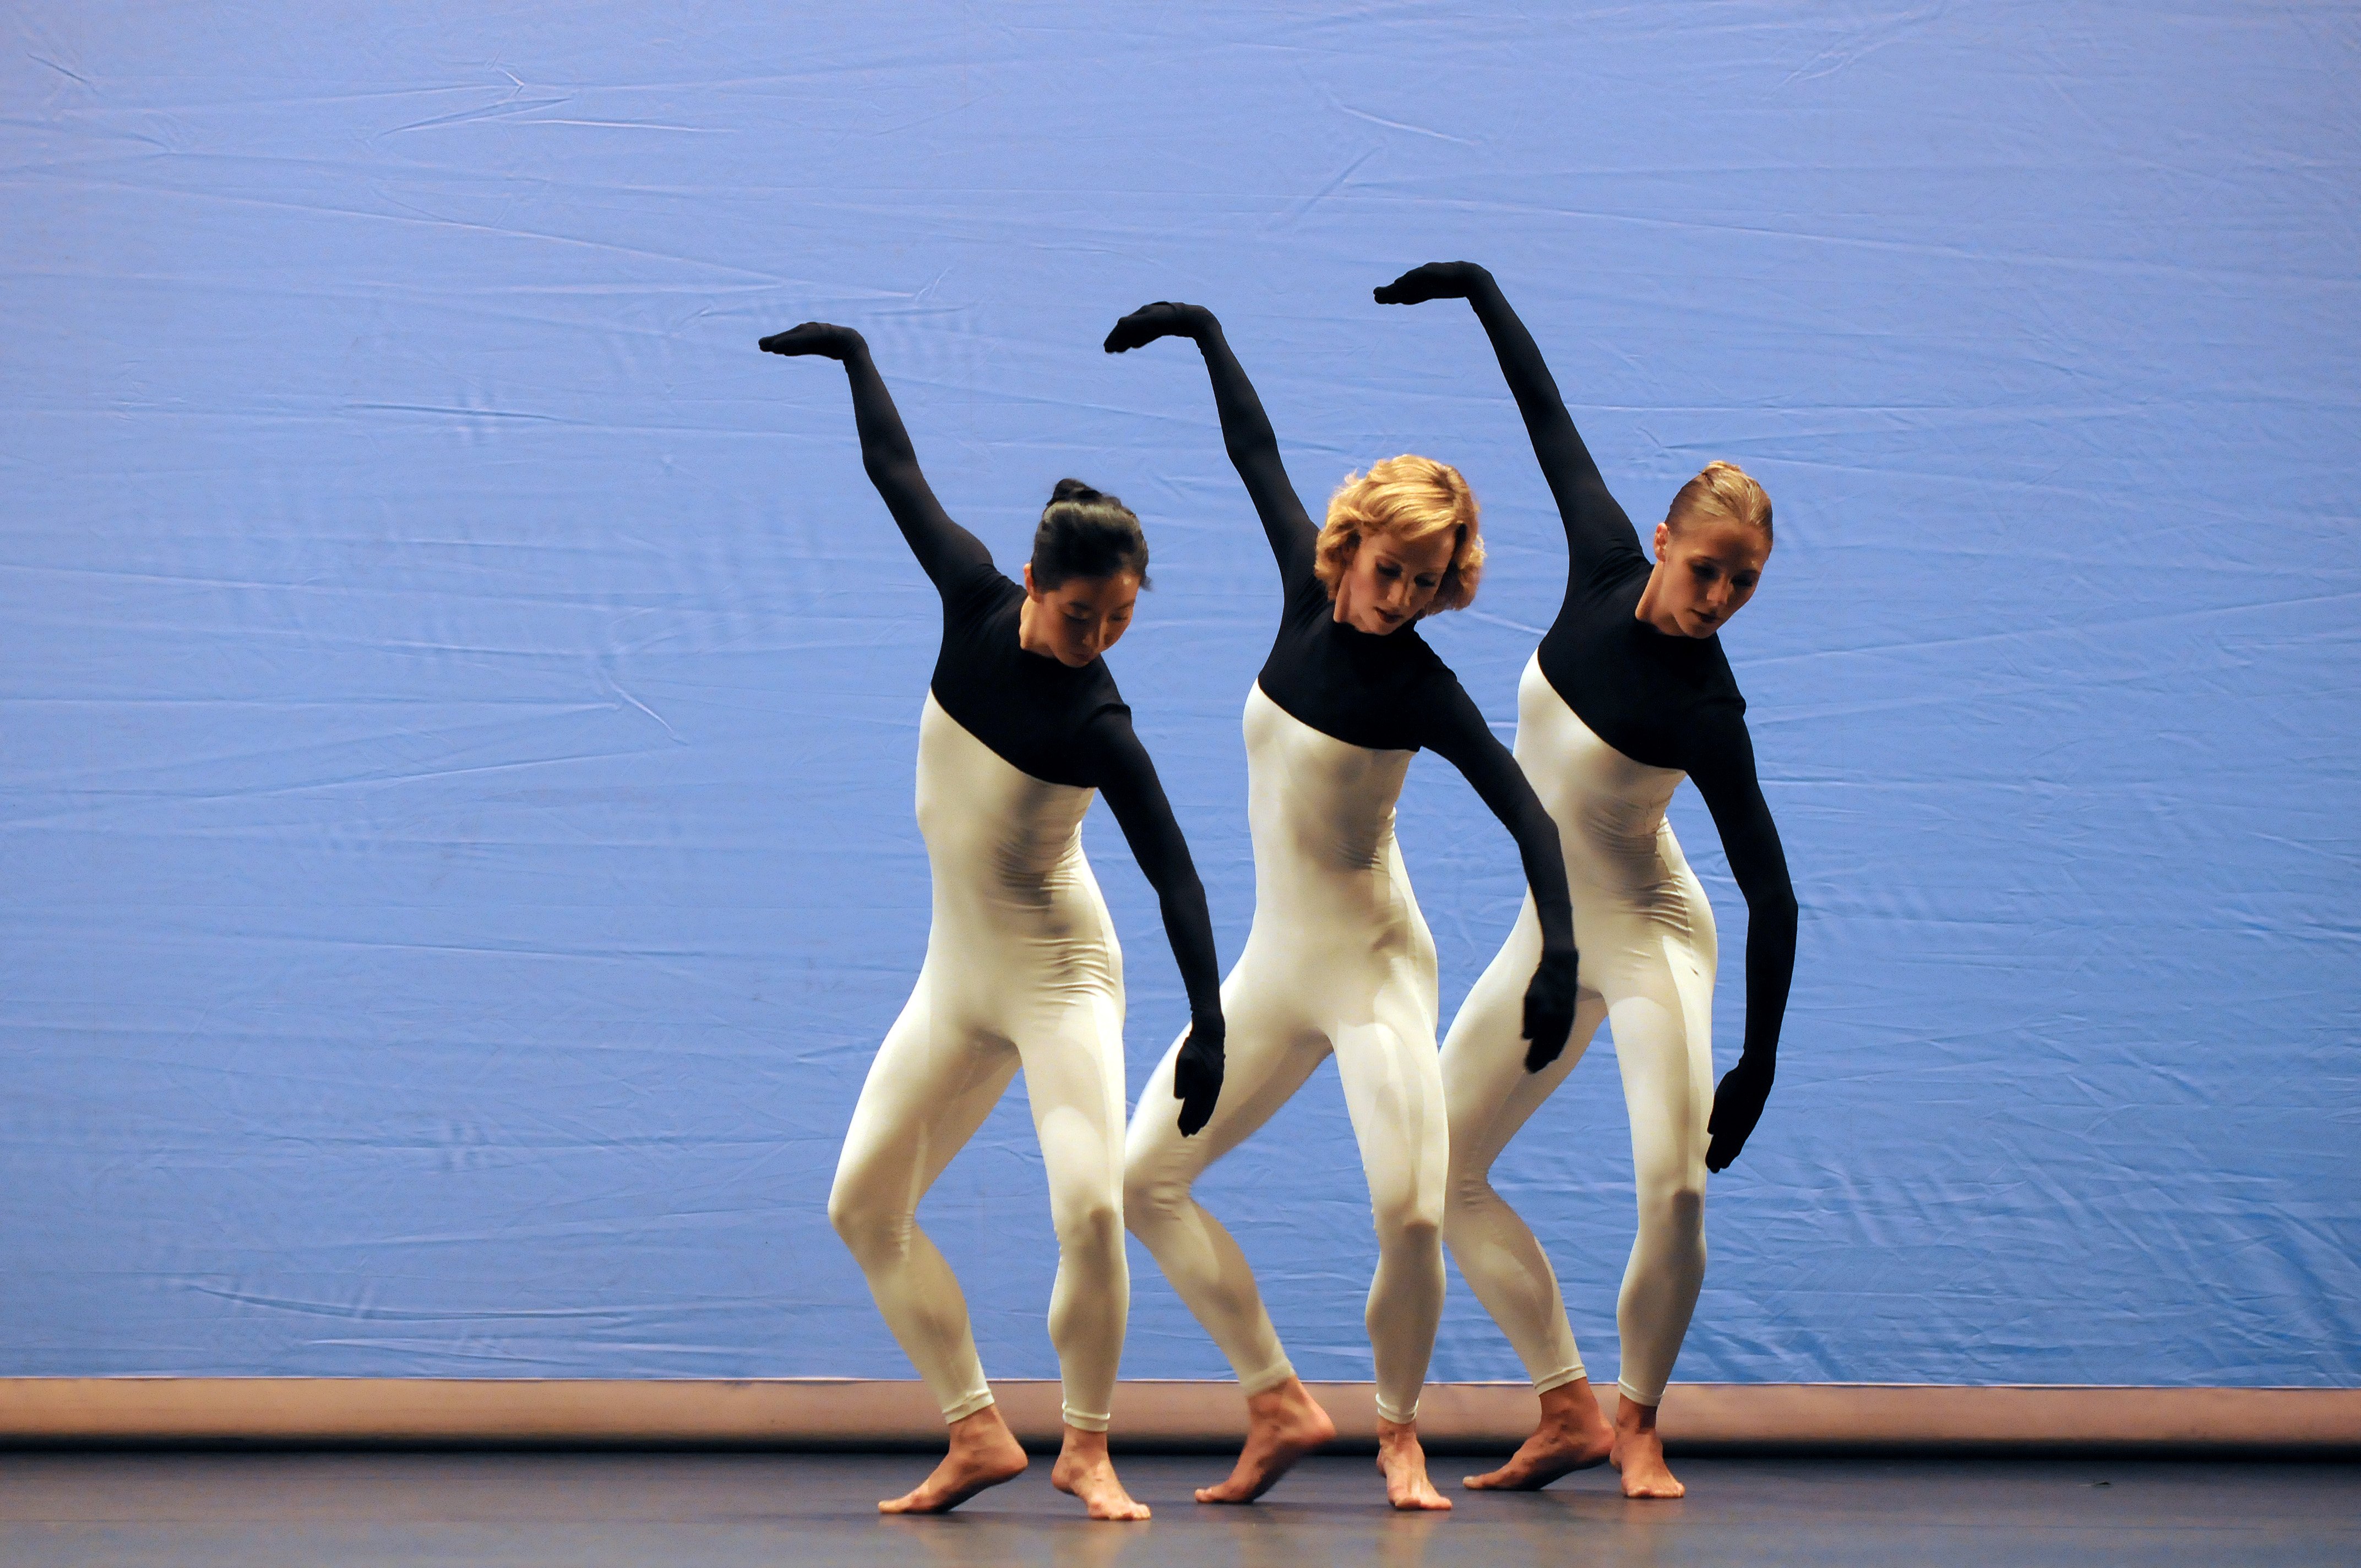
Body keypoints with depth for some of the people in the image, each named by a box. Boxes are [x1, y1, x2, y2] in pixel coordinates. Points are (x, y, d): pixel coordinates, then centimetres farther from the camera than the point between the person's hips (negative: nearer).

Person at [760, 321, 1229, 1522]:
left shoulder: (1100, 728, -19)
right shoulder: (976, 609, -7)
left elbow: (1174, 876, -19)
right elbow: (897, 475, 4)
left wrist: (1209, 1028, -27)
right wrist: (851, 354, 13)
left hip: (1059, 977, -6)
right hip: (958, 977, 6)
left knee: (1091, 1207, -22)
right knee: (863, 1205, 4)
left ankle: (1085, 1444, -3)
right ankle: (976, 1435, 10)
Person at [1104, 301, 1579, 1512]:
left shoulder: (1420, 686, -14)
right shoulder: (1310, 600, -1)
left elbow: (1525, 813, -18)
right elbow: (1257, 453, 10)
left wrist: (1560, 954, -31)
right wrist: (1202, 331, 18)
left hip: (1373, 967, -6)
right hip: (1275, 963, 6)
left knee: (1410, 1217, -19)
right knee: (1142, 1176, 1)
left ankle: (1398, 1430, 9)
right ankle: (1279, 1405, 10)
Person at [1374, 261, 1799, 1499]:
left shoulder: (1707, 710, -22)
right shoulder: (1604, 574, -10)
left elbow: (1771, 893, -17)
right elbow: (1547, 417, 1)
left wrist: (1758, 1063, -18)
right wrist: (1476, 292, 8)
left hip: (1649, 942, -6)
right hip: (1552, 938, 6)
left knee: (1673, 1185, -24)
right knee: (1441, 1173, 5)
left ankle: (1636, 1418, -1)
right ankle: (1568, 1412, 12)